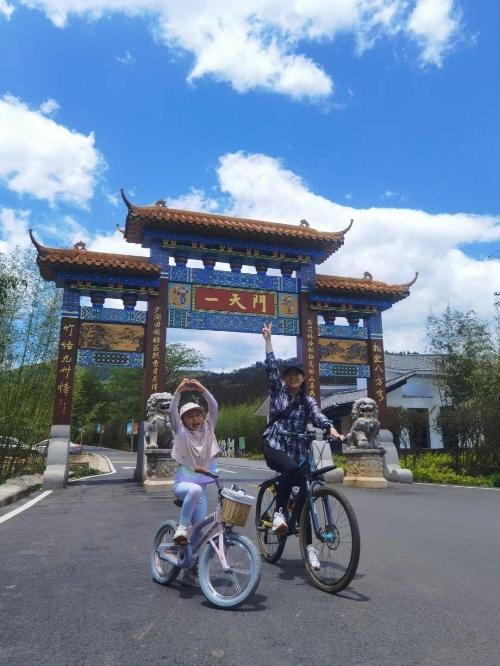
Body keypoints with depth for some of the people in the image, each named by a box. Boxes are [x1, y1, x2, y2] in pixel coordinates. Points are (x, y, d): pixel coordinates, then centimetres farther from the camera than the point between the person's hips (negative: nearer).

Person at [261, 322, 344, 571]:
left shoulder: (308, 401, 11)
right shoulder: (277, 391, 8)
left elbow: (318, 417, -7)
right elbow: (271, 367, -2)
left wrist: (332, 430, -28)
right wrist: (268, 338, -3)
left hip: (297, 450, 3)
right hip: (274, 446, -3)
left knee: (303, 491, -7)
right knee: (291, 469, -35)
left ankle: (308, 544, 6)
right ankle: (279, 513, -18)